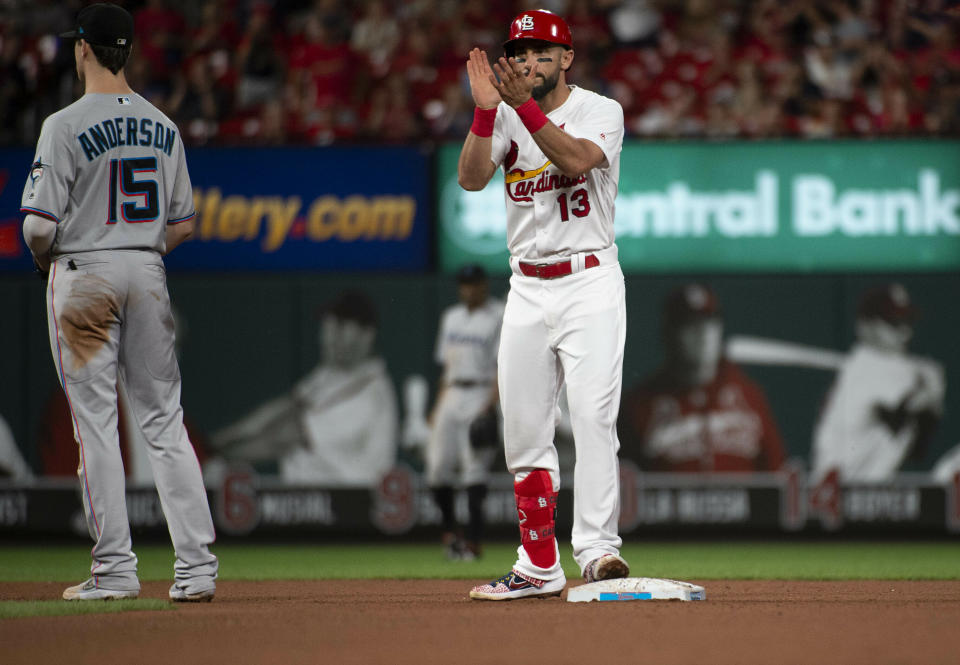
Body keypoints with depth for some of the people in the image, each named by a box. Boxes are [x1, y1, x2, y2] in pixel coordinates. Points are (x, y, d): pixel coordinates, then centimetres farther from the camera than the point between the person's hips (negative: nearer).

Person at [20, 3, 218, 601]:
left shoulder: (67, 126, -11)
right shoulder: (163, 127, 7)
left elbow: (40, 224, -14)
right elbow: (184, 223, 10)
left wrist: (45, 259, 6)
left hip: (85, 274, -5)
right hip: (149, 273, 5)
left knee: (96, 421, -1)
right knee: (164, 420, 7)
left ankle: (116, 568, -2)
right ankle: (197, 566, 1)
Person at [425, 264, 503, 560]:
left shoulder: (499, 317, -2)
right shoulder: (452, 317, 19)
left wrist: (490, 405, -18)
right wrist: (438, 405, 14)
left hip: (480, 398, -6)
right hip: (451, 397, 6)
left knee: (474, 469, -11)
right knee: (438, 466, -1)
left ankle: (473, 541, -9)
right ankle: (449, 532, 13)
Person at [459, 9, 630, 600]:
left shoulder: (601, 111, -3)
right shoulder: (506, 117, 8)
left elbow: (577, 159, -23)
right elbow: (471, 178, -8)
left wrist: (524, 106, -28)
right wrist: (486, 109, -20)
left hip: (590, 281, -5)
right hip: (527, 290, 5)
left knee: (593, 416, -16)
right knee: (524, 429, 4)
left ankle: (598, 552, -21)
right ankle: (539, 567, 11)